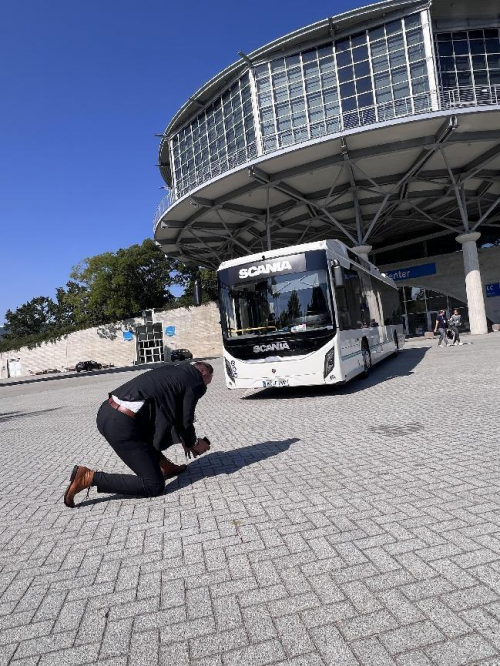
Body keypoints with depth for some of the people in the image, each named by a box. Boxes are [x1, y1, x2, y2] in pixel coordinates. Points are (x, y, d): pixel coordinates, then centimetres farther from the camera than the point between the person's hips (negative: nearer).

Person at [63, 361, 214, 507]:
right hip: (122, 425, -9)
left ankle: (163, 466, 27)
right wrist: (194, 443, 22)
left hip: (106, 412, 9)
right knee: (154, 486, 0)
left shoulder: (176, 369, 24)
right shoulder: (195, 383, 0)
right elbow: (186, 422, 1)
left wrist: (184, 440, 36)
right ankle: (89, 478, -1)